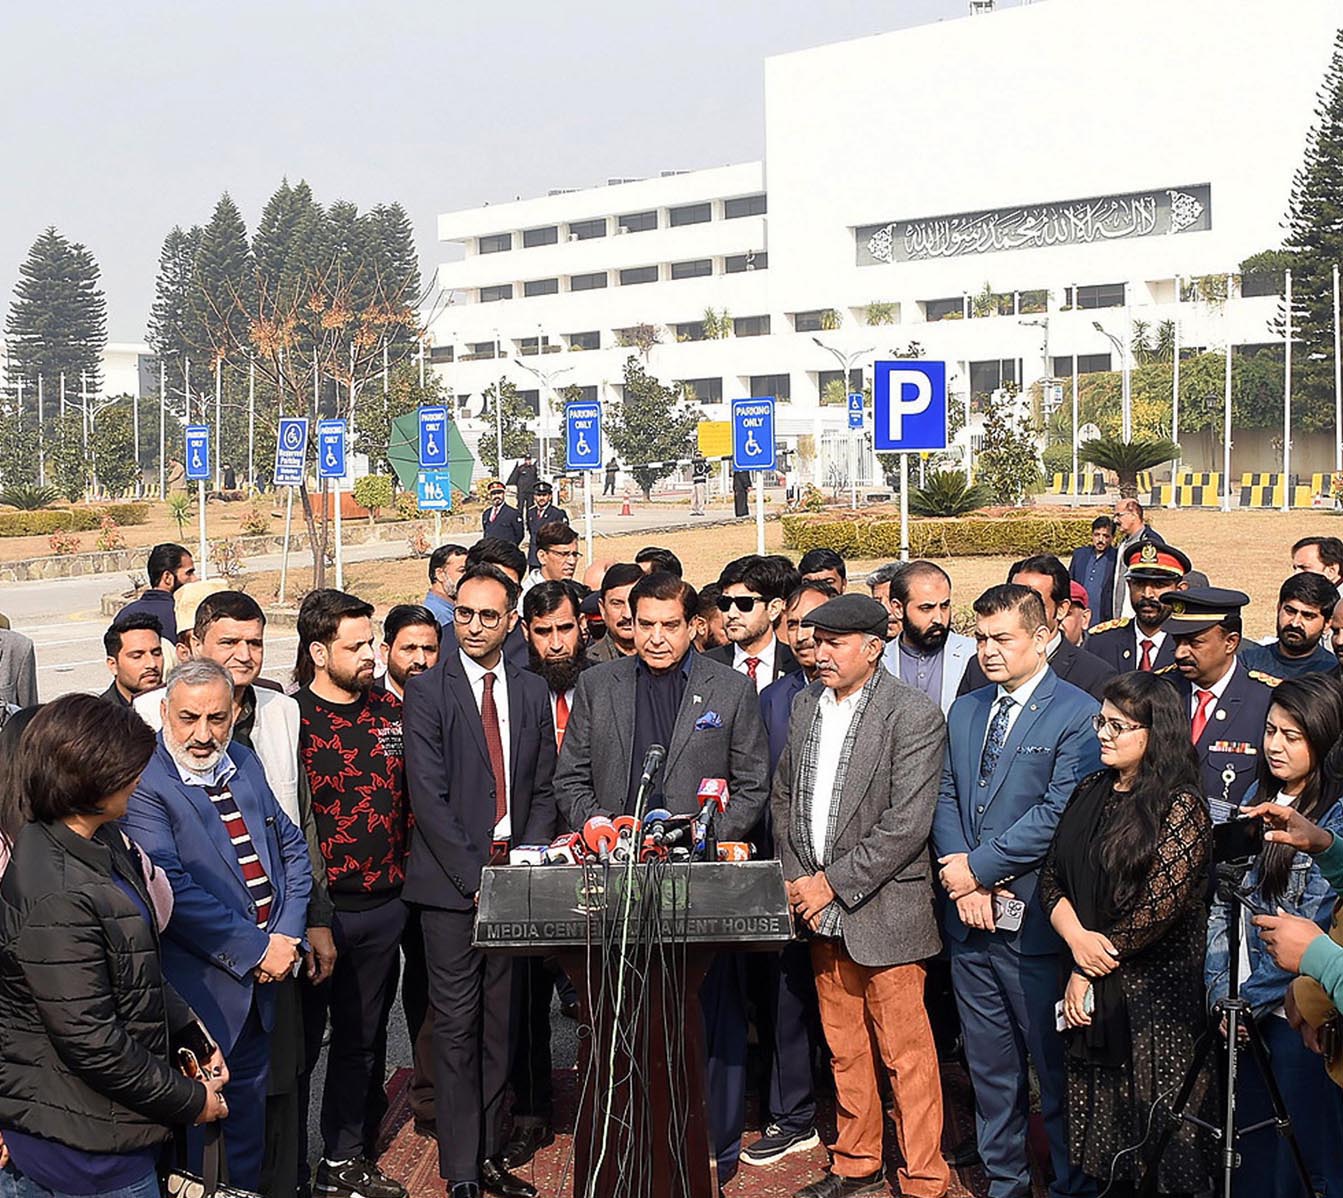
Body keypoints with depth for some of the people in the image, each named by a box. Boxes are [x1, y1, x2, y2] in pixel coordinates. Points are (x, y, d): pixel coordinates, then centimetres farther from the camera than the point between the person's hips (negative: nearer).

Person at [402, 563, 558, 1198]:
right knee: (456, 1025, -1)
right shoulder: (428, 692, -3)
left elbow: (543, 790, 12)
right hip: (451, 882, -4)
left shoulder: (533, 692, 11)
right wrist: (475, 876, -12)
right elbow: (429, 796, -9)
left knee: (501, 1023, 8)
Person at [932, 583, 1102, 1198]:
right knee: (989, 1066, 15)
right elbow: (946, 797, 11)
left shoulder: (1078, 714, -9)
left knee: (1056, 1067, 3)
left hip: (1033, 922, -6)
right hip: (970, 917, 6)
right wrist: (963, 881, -5)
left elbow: (1059, 812, -16)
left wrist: (979, 866, -13)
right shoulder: (964, 711, 13)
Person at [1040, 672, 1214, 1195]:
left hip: (1155, 989, -6)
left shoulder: (1181, 805, -10)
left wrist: (1095, 967, -9)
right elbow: (1051, 876, 9)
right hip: (1092, 987, 6)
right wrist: (1076, 936, -11)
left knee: (1160, 1124, 1)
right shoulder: (1090, 792, 10)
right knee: (1101, 1121, 11)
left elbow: (1161, 903, -16)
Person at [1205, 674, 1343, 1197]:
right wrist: (1222, 991, 0)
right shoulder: (1258, 799, 9)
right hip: (1245, 1013, 6)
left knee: (1300, 1155, 5)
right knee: (1247, 1146, 15)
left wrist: (1252, 998, -13)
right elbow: (1223, 903, 8)